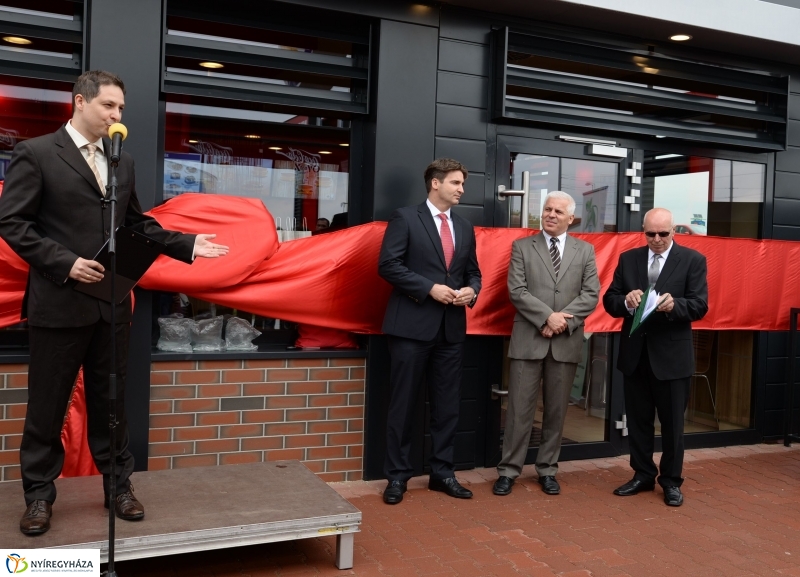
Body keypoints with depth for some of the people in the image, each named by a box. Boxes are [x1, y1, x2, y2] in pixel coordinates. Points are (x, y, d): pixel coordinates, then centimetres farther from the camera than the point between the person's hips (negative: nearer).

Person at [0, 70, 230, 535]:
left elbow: (137, 224, 15)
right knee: (47, 405, 7)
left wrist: (187, 245, 3)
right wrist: (65, 262, -17)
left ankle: (119, 485, 25)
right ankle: (40, 494, 23)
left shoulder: (123, 161, 12)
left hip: (112, 303, 5)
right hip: (59, 302, -4)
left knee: (112, 401, 13)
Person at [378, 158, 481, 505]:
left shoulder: (465, 228, 15)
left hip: (452, 328, 6)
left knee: (448, 405, 10)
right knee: (403, 403, 2)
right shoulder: (405, 218, -3)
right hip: (412, 325, -5)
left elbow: (473, 272, 19)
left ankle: (442, 472, 22)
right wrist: (429, 288, -16)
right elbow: (388, 265, -10)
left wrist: (471, 290, -3)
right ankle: (397, 475, 14)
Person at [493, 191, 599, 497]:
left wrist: (564, 321, -12)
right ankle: (509, 470, 11)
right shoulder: (522, 246, 5)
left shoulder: (585, 251, 9)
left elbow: (591, 295, 1)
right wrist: (547, 317, -16)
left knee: (557, 410, 9)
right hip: (528, 339, -2)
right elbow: (516, 291, -5)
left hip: (567, 341, 2)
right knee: (520, 408, 1)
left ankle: (547, 469, 21)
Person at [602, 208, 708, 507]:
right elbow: (609, 301, 2)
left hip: (672, 354, -3)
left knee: (672, 423, 8)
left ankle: (671, 481, 23)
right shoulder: (628, 258, 6)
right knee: (637, 420, 13)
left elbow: (700, 306, -10)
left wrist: (674, 304, -30)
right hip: (635, 353, 3)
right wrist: (626, 301, -20)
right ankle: (643, 475, 29)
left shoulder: (693, 260, -3)